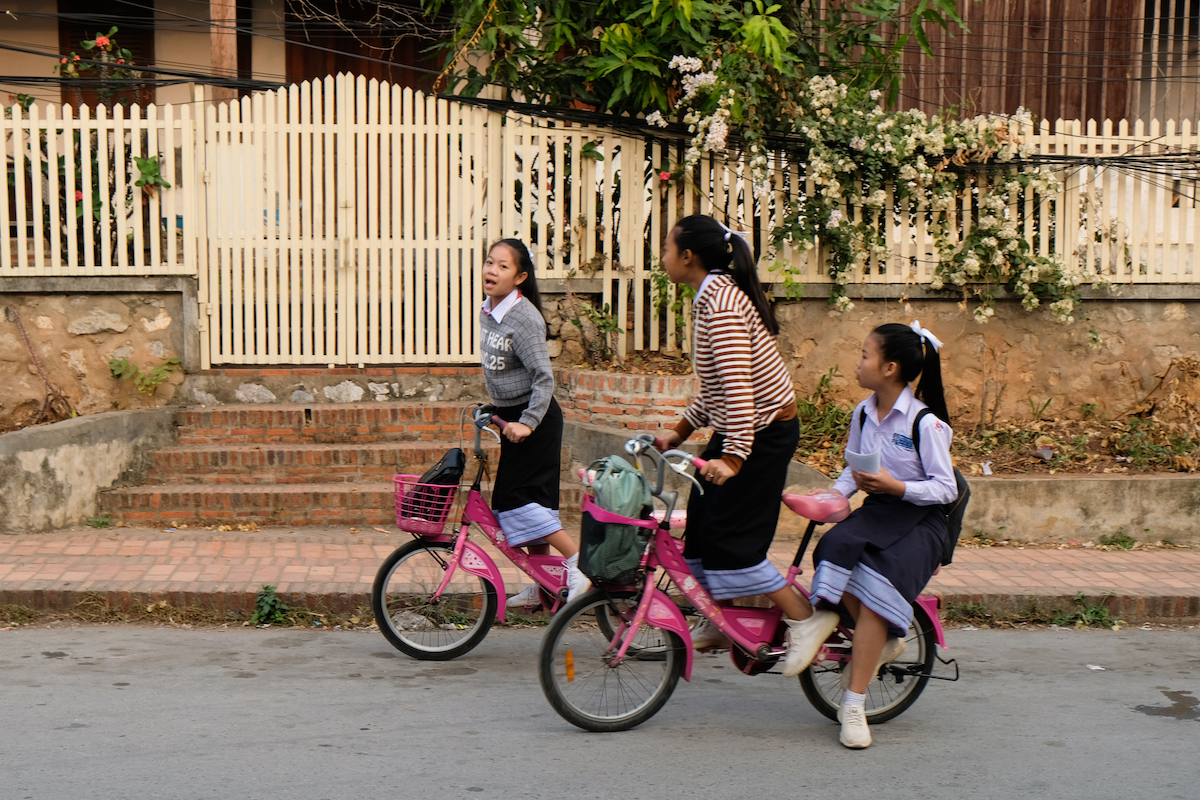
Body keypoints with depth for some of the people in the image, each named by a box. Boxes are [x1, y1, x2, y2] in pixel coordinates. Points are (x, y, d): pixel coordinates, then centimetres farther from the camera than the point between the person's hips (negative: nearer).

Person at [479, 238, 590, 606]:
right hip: (512, 415, 9)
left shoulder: (523, 318, -20)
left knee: (516, 497, -11)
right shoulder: (488, 311, 7)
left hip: (536, 418, -9)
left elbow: (544, 377, -23)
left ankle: (579, 560, -5)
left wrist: (526, 423, -29)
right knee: (530, 497, 11)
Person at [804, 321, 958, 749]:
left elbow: (946, 488, -10)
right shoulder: (863, 413, 8)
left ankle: (853, 704, -20)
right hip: (875, 510, 5)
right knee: (834, 550, -29)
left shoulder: (925, 422, -11)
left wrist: (896, 487, -24)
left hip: (919, 519, -5)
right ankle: (884, 641, -4)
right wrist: (832, 495, -1)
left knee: (875, 582, -30)